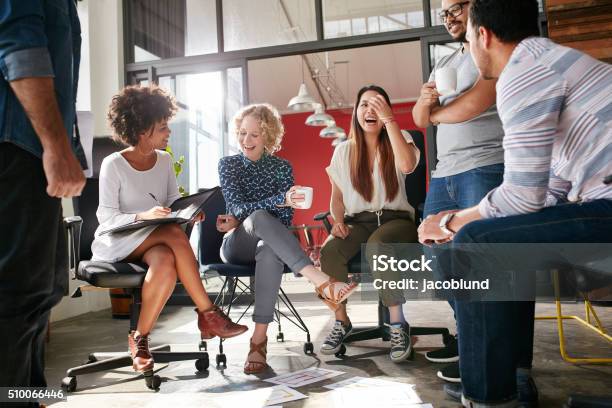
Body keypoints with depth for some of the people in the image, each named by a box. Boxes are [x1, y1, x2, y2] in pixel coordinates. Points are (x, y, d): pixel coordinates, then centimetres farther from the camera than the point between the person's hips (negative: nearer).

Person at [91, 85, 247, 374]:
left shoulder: (164, 160, 8)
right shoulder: (113, 165, -8)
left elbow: (174, 201, 8)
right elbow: (106, 217, -12)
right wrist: (143, 216, -30)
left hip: (152, 242, 5)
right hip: (116, 243, -5)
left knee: (166, 262, -34)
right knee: (175, 234, -34)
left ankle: (139, 338, -18)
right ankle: (207, 313, -28)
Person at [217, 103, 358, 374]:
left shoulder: (281, 167, 7)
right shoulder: (228, 165, 4)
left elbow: (285, 219, -1)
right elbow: (238, 207, -13)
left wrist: (239, 221, -10)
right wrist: (281, 199, -29)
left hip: (270, 243, 1)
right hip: (235, 247, -1)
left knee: (270, 251, -38)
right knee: (260, 216, -35)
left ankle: (259, 339, -38)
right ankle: (321, 281, -47)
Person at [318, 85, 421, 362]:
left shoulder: (398, 141, 5)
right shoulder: (344, 151, 11)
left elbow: (407, 165, -20)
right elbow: (337, 195, 13)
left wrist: (389, 119, -19)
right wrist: (338, 221, -8)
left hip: (395, 219, -2)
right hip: (358, 221, 2)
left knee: (377, 246, -39)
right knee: (328, 252, -31)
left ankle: (397, 324, -24)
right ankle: (341, 322, -12)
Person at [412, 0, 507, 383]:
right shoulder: (445, 63, 24)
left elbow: (475, 104, -14)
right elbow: (420, 120, 19)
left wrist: (436, 112, 5)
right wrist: (424, 101, -4)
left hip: (486, 168, -8)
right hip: (445, 173, 8)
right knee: (437, 251, 7)